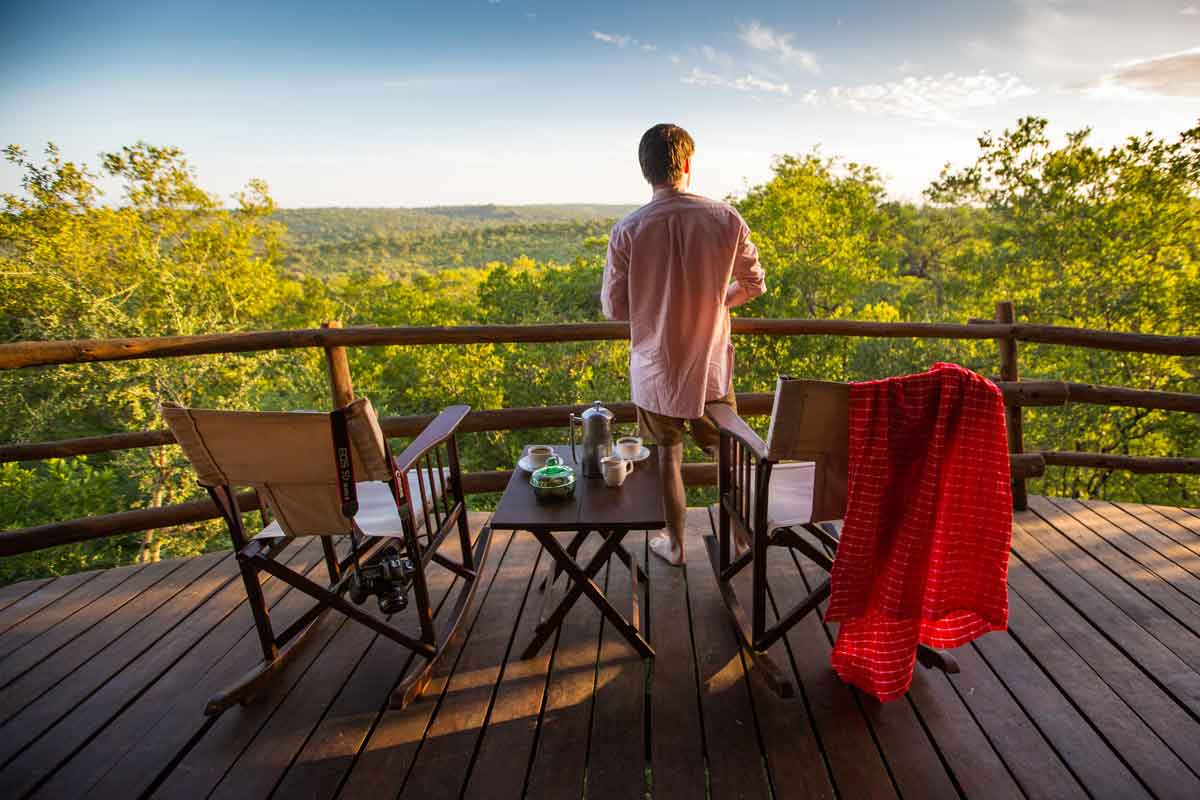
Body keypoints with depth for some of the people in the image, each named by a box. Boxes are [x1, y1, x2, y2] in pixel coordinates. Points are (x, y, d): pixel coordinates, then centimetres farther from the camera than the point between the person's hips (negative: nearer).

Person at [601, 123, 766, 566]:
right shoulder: (725, 218, -9)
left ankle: (675, 544, 33)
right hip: (711, 368, 0)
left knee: (668, 454, 18)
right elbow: (754, 284, 3)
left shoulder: (627, 231, -13)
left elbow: (614, 308, -7)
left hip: (655, 372, 0)